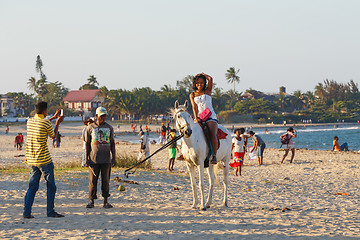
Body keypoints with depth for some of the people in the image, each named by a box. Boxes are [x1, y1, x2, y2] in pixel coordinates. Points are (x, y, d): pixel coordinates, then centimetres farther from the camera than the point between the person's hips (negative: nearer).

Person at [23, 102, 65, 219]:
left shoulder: (30, 121, 6)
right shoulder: (46, 123, -13)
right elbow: (53, 135, 5)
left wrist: (53, 118, 34)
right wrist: (58, 123, 18)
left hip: (31, 160, 6)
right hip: (44, 160, -6)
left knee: (32, 187, 10)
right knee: (51, 186, 5)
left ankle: (26, 212, 3)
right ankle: (50, 212, 7)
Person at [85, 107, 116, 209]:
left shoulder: (109, 128, 10)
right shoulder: (90, 128, 5)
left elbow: (112, 143, 13)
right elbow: (87, 144, 6)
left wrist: (113, 158, 6)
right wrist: (86, 159, -1)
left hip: (106, 159, 1)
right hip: (94, 159, -1)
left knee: (106, 180, 2)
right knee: (92, 180, -2)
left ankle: (106, 201, 7)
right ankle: (91, 201, 4)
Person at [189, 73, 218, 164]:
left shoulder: (207, 91, 10)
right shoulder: (192, 95, 15)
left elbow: (210, 79, -4)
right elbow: (194, 107, 1)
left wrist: (203, 74, 16)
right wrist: (196, 118, -15)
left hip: (211, 117, -3)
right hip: (199, 118, 3)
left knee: (212, 134, -29)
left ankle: (214, 156, -27)